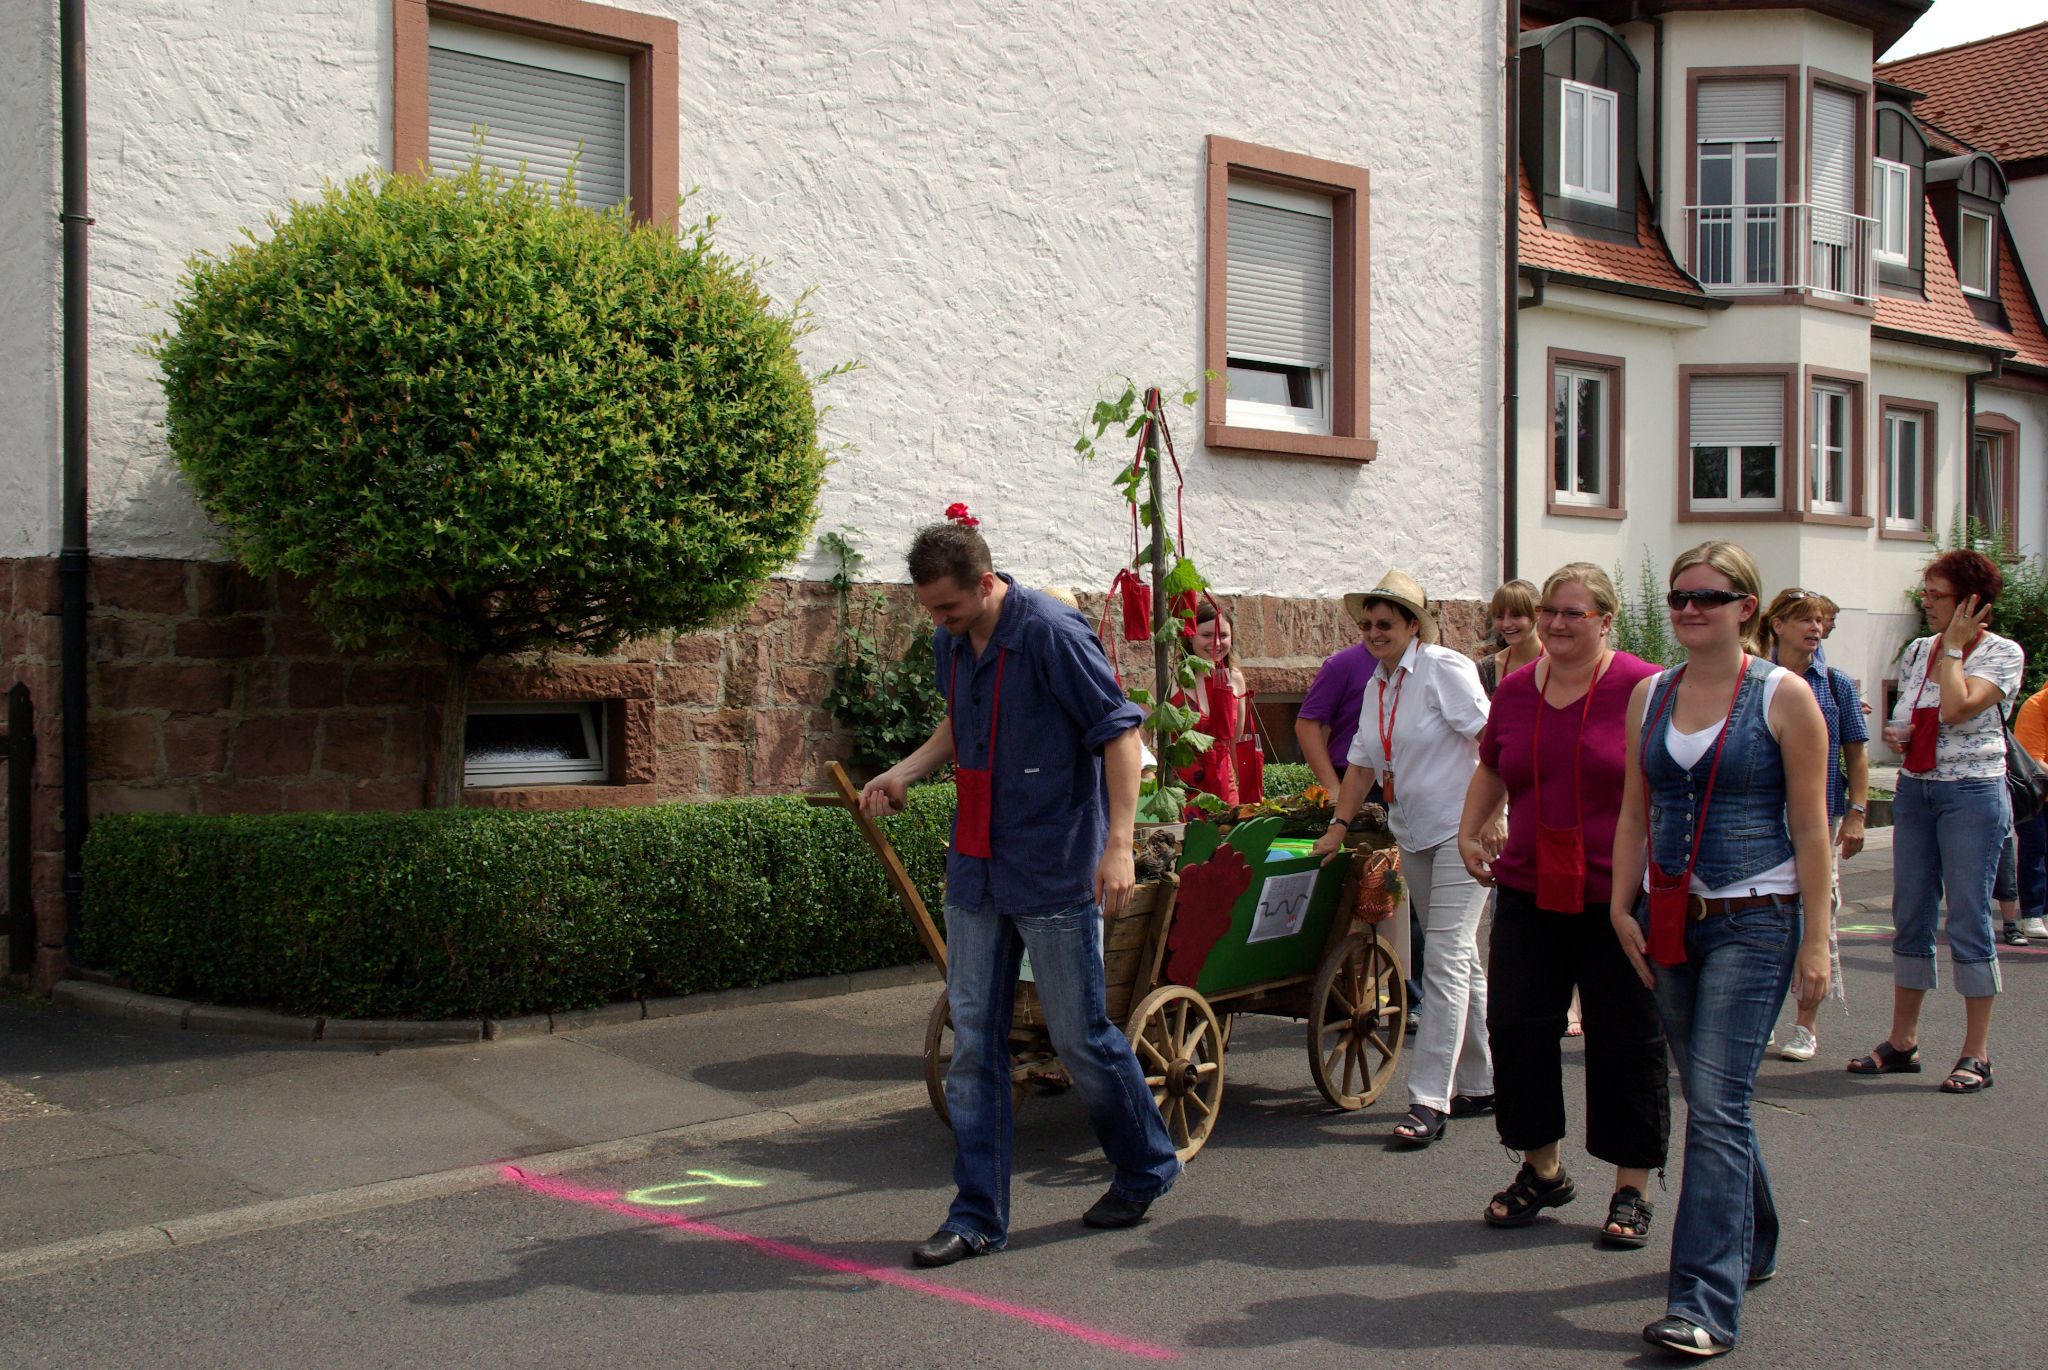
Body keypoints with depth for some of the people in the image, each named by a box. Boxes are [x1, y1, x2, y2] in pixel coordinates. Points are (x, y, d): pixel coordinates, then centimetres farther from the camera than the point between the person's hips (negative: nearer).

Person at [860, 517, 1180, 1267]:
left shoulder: (1052, 634, -16)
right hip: (976, 869, 7)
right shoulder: (948, 644, 7)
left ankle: (1148, 1167, 28)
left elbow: (1120, 729, -16)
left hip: (1056, 874, -7)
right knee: (973, 1040, 5)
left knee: (1079, 1036, 4)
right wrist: (908, 769, 7)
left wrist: (1119, 843, -23)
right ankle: (978, 1214, 13)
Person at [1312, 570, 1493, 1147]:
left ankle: (1429, 1099, -14)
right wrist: (1338, 827, 10)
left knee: (1446, 958, -13)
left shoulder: (1444, 669, -11)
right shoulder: (1377, 687, 12)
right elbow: (1363, 763, 16)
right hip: (1414, 838, 8)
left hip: (1462, 830, -8)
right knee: (1460, 960, 13)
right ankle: (1479, 1084, 22)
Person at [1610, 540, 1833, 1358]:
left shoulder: (1783, 696, -5)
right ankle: (1751, 1244, 36)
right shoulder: (1649, 695, 9)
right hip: (1670, 921, 5)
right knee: (1709, 1098, 15)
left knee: (1717, 1105, -12)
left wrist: (1816, 938, -9)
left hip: (1753, 921, -5)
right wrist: (1624, 908, 4)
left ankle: (1705, 1304, -11)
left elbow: (1810, 826, -6)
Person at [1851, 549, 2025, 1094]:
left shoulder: (2002, 654, -6)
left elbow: (1956, 710, -21)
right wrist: (1897, 734, 0)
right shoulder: (1917, 651, 11)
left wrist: (1954, 645, -12)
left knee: (1968, 919, -5)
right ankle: (1902, 1042, 16)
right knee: (1910, 917, 8)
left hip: (1971, 795, -6)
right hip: (1913, 791, 6)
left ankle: (1976, 1054, 2)